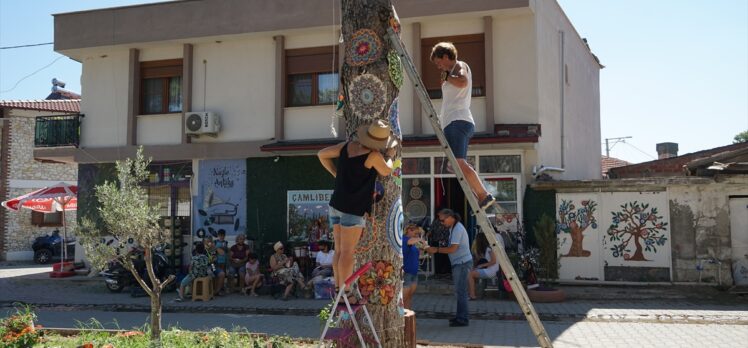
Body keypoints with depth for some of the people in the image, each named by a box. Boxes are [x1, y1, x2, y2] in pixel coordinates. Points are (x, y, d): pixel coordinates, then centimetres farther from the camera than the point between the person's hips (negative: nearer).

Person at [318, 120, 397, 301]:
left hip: (336, 205, 7)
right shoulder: (373, 155, -16)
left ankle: (337, 289, 18)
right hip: (353, 209, -7)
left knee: (339, 250, 12)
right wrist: (390, 156, 19)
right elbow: (386, 172, 2)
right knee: (347, 252, -2)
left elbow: (322, 155, 13)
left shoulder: (347, 146, 3)